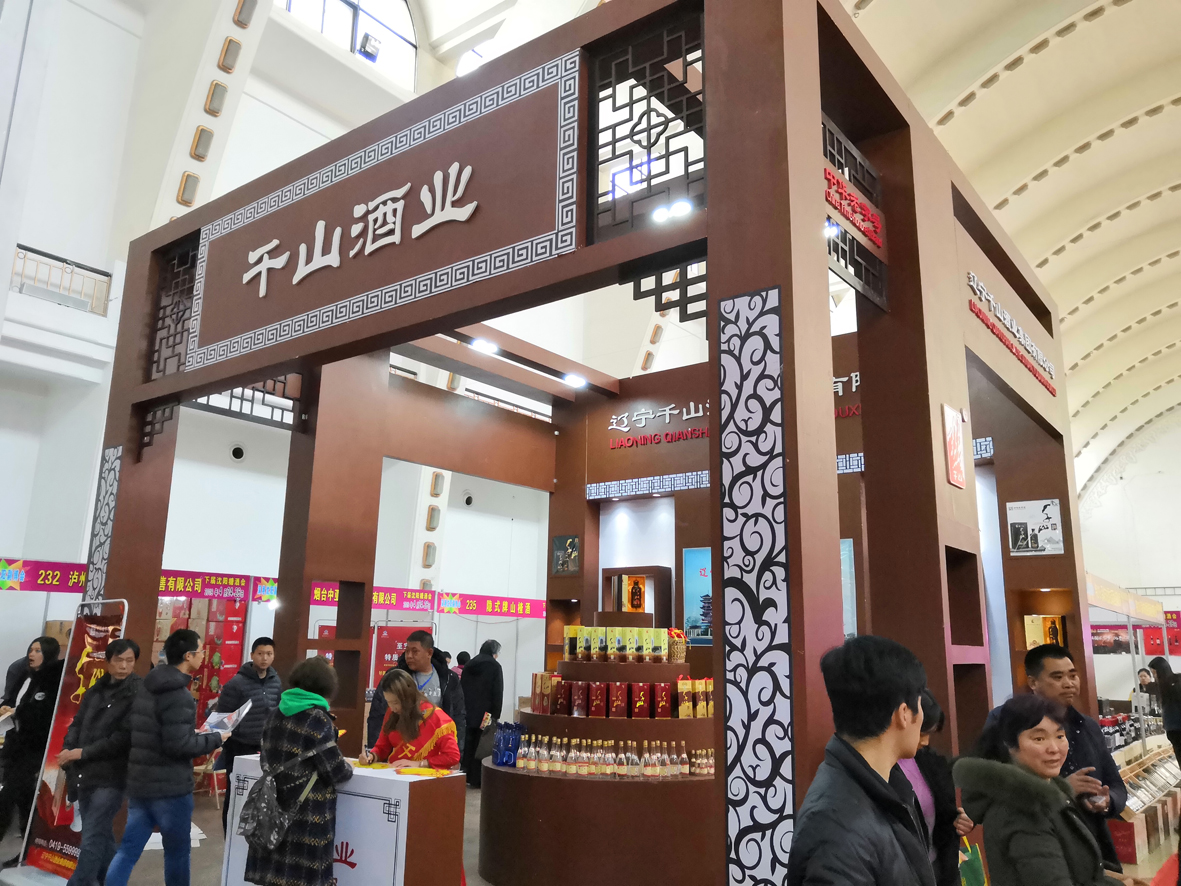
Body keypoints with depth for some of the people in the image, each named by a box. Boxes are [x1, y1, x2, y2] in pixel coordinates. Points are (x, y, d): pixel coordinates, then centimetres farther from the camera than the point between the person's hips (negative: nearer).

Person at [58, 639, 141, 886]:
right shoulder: (95, 691, 10)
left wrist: (83, 753, -14)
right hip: (85, 774, 7)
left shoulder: (139, 694, -11)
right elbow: (77, 724, 13)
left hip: (111, 777, -6)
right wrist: (68, 750, -6)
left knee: (92, 839, -7)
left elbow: (125, 737, -16)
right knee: (102, 835, 17)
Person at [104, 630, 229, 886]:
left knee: (128, 850, 10)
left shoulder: (146, 688, 9)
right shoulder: (179, 696, -21)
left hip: (139, 782, 8)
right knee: (177, 852, 9)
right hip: (170, 787, -8)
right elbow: (178, 746, -24)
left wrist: (193, 732, 11)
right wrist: (215, 739, -11)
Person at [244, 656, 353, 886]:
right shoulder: (317, 719, -14)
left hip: (274, 806, 7)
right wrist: (348, 769, 8)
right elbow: (336, 772, -12)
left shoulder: (276, 712, 6)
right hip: (307, 813, -7)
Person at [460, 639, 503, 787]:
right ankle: (476, 779, 3)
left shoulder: (469, 664, 11)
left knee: (468, 743, 13)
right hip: (484, 714, -5)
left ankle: (466, 776, 17)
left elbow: (461, 689, 12)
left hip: (468, 712, 5)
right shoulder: (495, 666, -8)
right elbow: (498, 693, -12)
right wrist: (496, 715, -9)